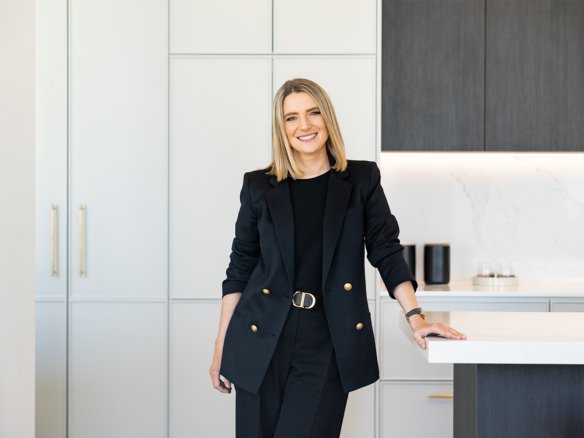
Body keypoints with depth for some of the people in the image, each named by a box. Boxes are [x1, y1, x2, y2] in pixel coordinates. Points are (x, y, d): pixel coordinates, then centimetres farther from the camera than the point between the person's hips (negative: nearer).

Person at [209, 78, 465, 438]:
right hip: (261, 341, 1)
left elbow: (386, 251, 2)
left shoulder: (362, 178, 4)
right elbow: (240, 268, 7)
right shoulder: (259, 186, 4)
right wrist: (221, 346, 6)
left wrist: (416, 316, -10)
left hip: (328, 344, -1)